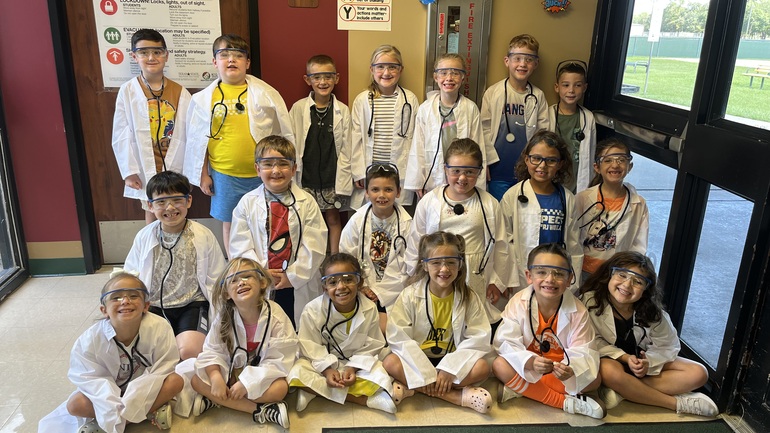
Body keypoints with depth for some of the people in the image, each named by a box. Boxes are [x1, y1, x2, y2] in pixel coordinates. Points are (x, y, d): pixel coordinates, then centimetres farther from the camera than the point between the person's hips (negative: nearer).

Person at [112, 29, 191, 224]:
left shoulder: (180, 92, -5)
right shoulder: (128, 91, -7)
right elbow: (121, 136, -4)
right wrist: (129, 171, -6)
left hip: (175, 166, 1)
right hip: (145, 167, 0)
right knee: (151, 212, 14)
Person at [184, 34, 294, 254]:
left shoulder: (265, 94, -2)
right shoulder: (204, 98, 2)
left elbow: (283, 135, 3)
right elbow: (199, 140, 7)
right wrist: (203, 174, 6)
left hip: (261, 173, -1)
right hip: (224, 175, 1)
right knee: (229, 225, 13)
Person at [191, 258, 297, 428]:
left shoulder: (276, 317, -21)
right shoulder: (224, 317, -10)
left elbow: (278, 361, -22)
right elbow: (213, 351, -8)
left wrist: (247, 383, -27)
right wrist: (216, 376, -28)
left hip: (262, 376, -4)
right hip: (232, 373, 4)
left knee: (280, 388, -33)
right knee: (197, 381, -16)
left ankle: (215, 400, -18)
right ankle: (260, 410, -20)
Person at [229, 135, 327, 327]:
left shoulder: (307, 203, -3)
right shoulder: (247, 203, 1)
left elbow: (314, 247, -7)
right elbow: (239, 246, -2)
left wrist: (292, 276, -13)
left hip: (299, 287, -1)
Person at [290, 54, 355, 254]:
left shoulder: (342, 110, -2)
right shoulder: (298, 108, -3)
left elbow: (348, 145, 0)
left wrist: (359, 173, -1)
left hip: (333, 177, 0)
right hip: (306, 177, 0)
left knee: (333, 218, 11)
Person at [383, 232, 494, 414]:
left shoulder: (468, 298, -3)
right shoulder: (410, 295, -8)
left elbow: (478, 339, -9)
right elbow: (399, 338, -14)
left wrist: (449, 370, -21)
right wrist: (426, 376, -21)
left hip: (451, 360, 0)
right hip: (417, 359, 0)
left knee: (482, 367, -26)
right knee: (390, 363, -30)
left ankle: (414, 388, -22)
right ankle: (460, 396, -26)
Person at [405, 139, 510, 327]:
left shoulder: (489, 204, -1)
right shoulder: (429, 201, 0)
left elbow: (499, 246, 6)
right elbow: (415, 240, 9)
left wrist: (497, 282, 7)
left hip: (475, 282, -1)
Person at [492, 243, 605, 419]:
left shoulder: (577, 311, -15)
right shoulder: (518, 303, -18)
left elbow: (582, 352, -19)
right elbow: (506, 343, -23)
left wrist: (570, 370, -43)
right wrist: (530, 362, -43)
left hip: (560, 368, 2)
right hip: (528, 366, -1)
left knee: (593, 379, -24)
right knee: (500, 366, -29)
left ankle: (519, 388, -20)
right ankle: (567, 402, -25)